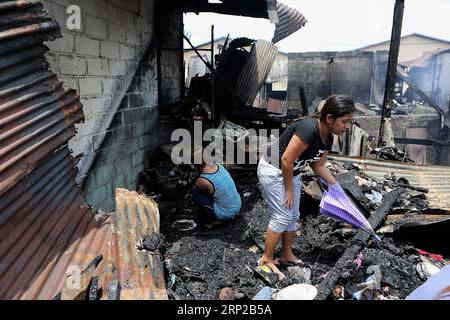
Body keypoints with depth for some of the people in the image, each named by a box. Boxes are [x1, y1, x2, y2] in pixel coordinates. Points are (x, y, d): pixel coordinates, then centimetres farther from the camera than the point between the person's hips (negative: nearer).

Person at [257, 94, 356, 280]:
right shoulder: (309, 129, -31)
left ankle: (287, 255, 30)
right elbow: (286, 160, -28)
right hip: (273, 170, -9)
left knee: (293, 216, 14)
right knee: (282, 216, -6)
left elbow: (318, 165, 10)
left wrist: (336, 186, 6)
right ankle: (266, 259, 10)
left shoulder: (328, 138, -2)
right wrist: (289, 190, -17)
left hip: (290, 172, 9)